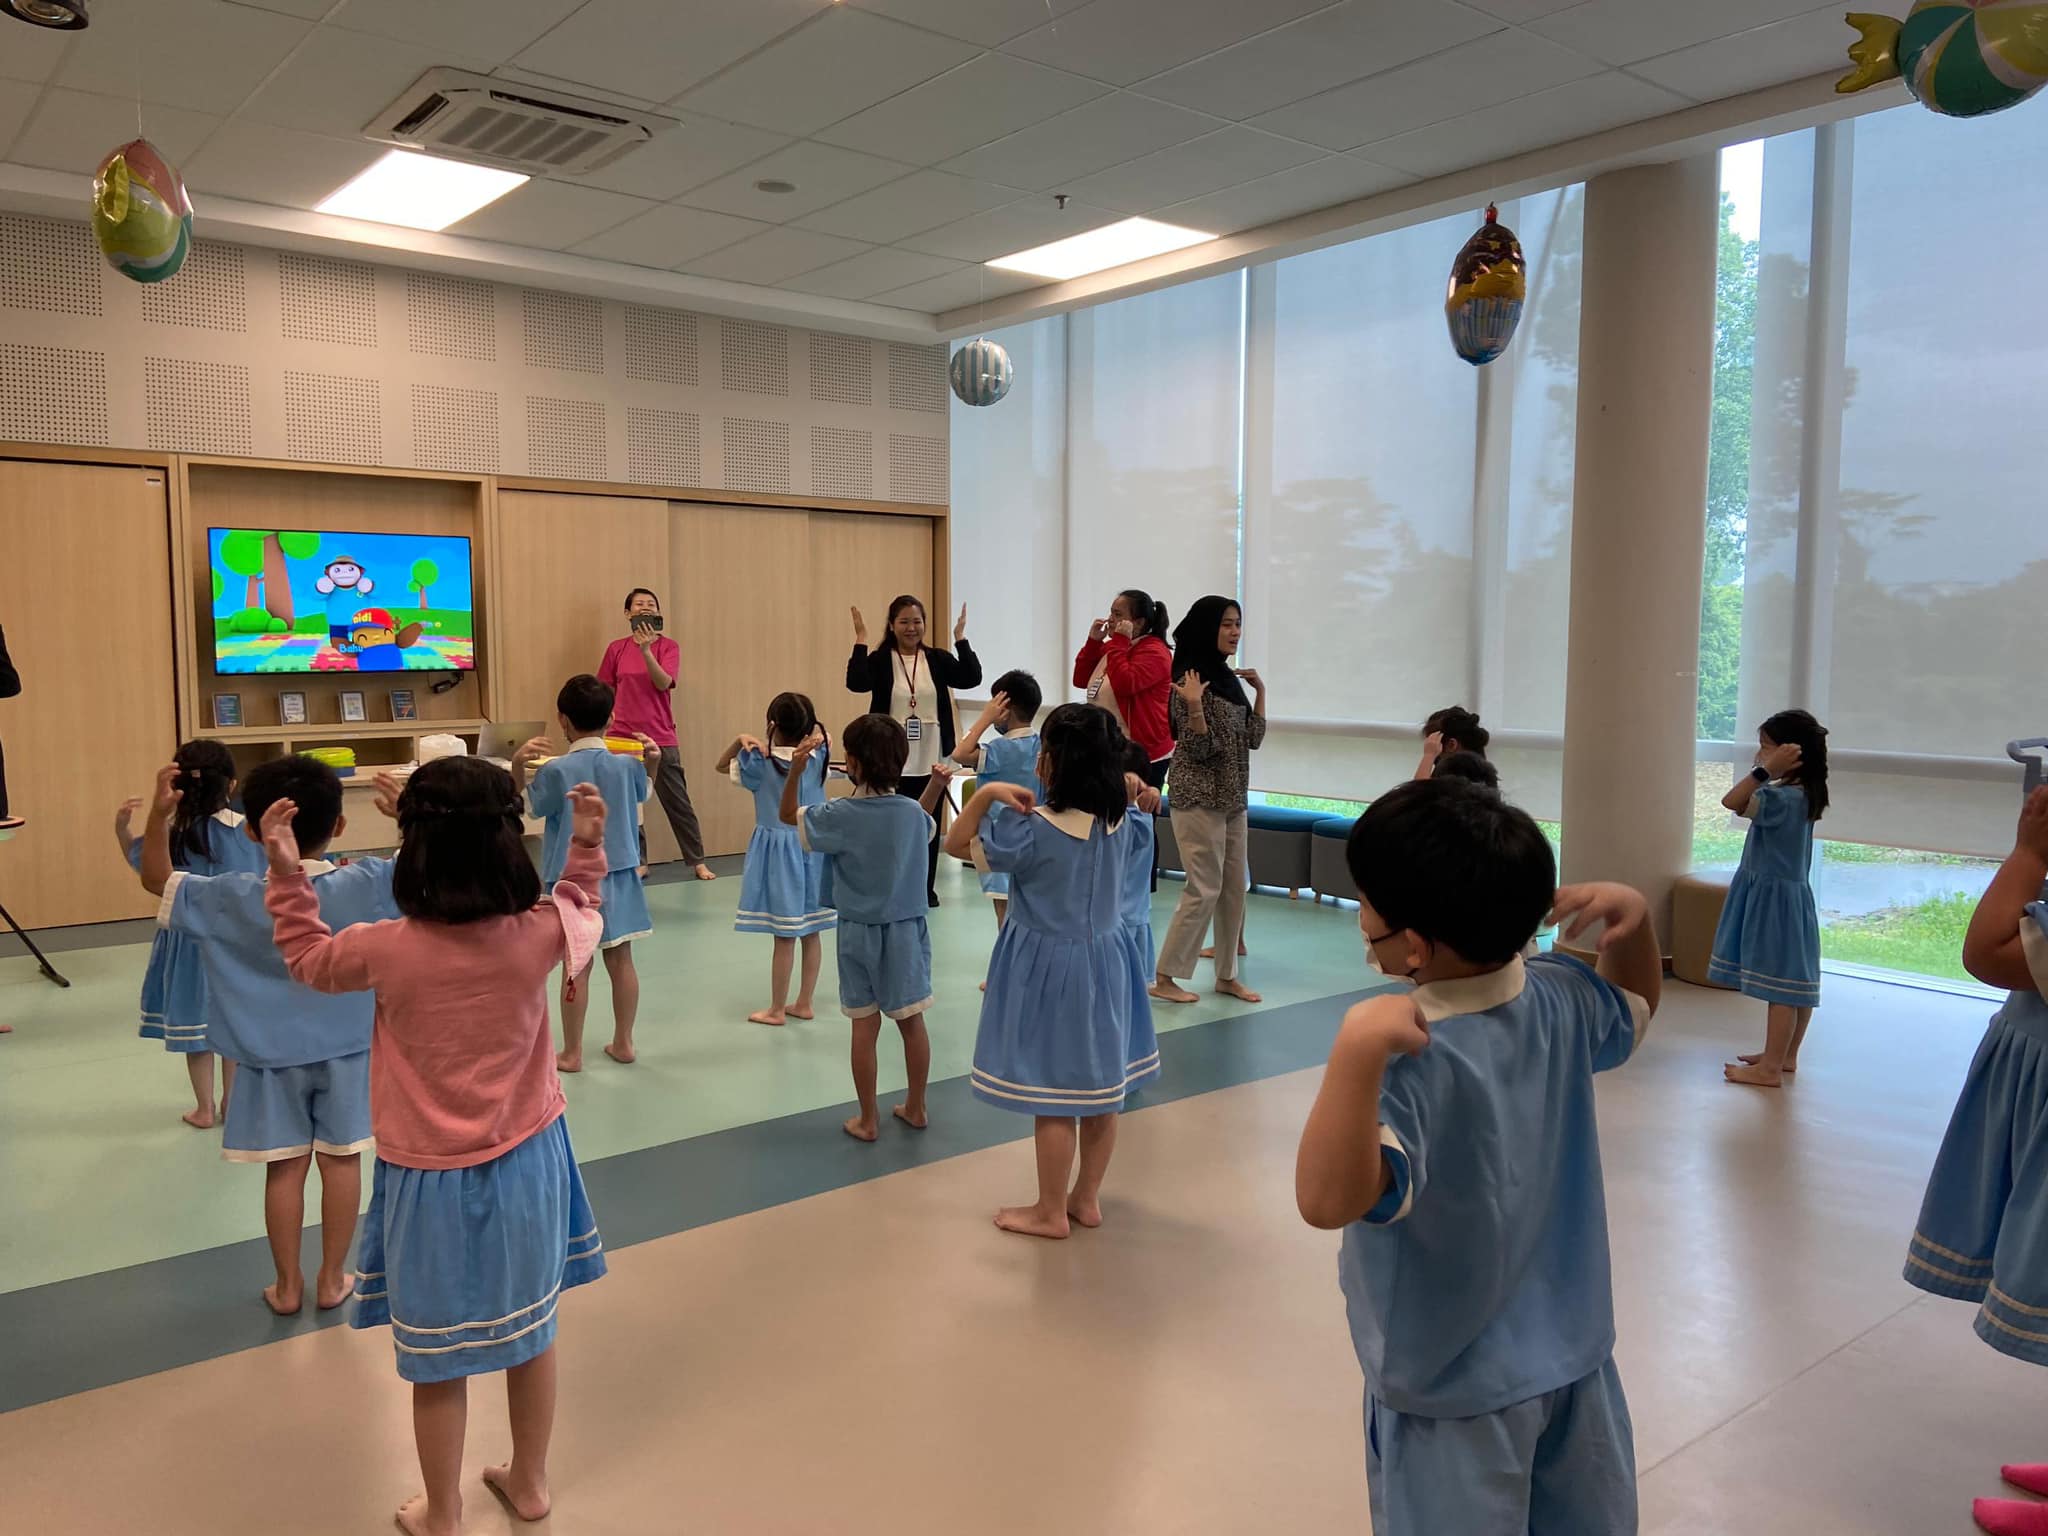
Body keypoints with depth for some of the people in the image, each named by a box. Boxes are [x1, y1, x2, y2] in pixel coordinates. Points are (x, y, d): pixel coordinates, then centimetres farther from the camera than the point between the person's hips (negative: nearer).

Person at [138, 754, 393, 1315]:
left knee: (285, 1167, 11)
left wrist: (159, 814, -10)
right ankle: (332, 1279, 22)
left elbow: (156, 879, -1)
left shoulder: (232, 899, -13)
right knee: (341, 1161, 11)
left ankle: (287, 1286, 23)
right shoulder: (363, 885, -18)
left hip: (273, 1057, 1)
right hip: (347, 1051, 0)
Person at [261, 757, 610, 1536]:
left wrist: (285, 873, 3)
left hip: (432, 1178, -2)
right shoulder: (539, 934, -15)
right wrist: (588, 842, 9)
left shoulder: (387, 950, -20)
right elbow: (581, 911, 10)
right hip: (526, 1159, 3)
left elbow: (309, 959, 3)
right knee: (531, 1327, 21)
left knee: (438, 1357, 14)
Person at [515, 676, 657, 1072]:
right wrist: (652, 760, 10)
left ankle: (572, 1053, 13)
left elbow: (528, 806, 0)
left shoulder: (556, 770, -15)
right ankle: (623, 1043, 22)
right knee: (621, 959, 11)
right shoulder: (627, 764, -4)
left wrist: (517, 765, -8)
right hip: (619, 874, 4)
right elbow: (643, 793, 16)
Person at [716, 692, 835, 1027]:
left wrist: (740, 741, -7)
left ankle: (777, 1009, 13)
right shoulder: (818, 758, -3)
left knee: (784, 937, 2)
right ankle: (803, 1003, 23)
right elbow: (826, 740, 21)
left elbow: (722, 766, 7)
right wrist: (809, 737, 8)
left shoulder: (759, 763, -11)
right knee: (811, 933, 12)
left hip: (778, 851, -4)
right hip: (814, 848, 4)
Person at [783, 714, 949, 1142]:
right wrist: (936, 786, 12)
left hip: (860, 933, -2)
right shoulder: (912, 813, -7)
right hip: (906, 930, 3)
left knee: (865, 1027, 6)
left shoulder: (842, 816, -16)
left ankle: (868, 1120, 16)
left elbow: (788, 815, -1)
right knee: (912, 1022, 13)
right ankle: (916, 1108, 26)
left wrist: (796, 769, -13)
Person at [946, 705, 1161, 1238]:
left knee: (1053, 1097, 5)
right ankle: (1086, 1197, 30)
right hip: (1105, 960, 7)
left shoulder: (1032, 829, -21)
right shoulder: (1118, 821, -4)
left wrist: (986, 794, -13)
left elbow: (956, 844, -10)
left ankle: (1051, 1212, 18)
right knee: (1101, 1085, 15)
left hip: (1048, 968, -7)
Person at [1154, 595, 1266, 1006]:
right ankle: (1164, 978, 2)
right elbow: (1200, 749, -17)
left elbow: (1252, 739, 9)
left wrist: (1260, 690, 9)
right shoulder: (1190, 680, -13)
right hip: (1199, 799, -8)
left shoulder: (1228, 678, 11)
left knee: (1234, 887, 10)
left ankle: (1226, 975, 20)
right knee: (1204, 890, -7)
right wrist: (1193, 705, -30)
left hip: (1232, 799, 8)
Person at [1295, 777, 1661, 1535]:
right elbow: (1635, 1006, 14)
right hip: (1571, 1350, 7)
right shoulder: (1563, 999, -10)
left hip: (1459, 1386, -6)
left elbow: (1329, 1200, -44)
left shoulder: (1413, 1060, -33)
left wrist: (1359, 1048, -53)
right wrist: (1635, 919, -4)